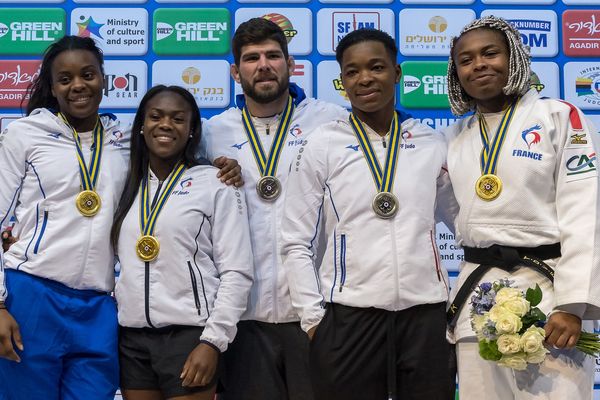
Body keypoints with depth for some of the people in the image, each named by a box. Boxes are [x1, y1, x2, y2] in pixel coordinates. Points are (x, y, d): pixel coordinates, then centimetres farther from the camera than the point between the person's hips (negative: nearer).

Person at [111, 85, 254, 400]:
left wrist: (213, 340, -12)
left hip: (189, 335, -4)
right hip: (131, 338, 4)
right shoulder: (126, 185, 12)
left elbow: (237, 271, -7)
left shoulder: (216, 184, -2)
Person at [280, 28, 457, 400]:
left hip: (425, 314, 2)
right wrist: (313, 317, -3)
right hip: (347, 317, -2)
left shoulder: (432, 143, 6)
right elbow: (296, 241, 1)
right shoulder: (323, 144, 0)